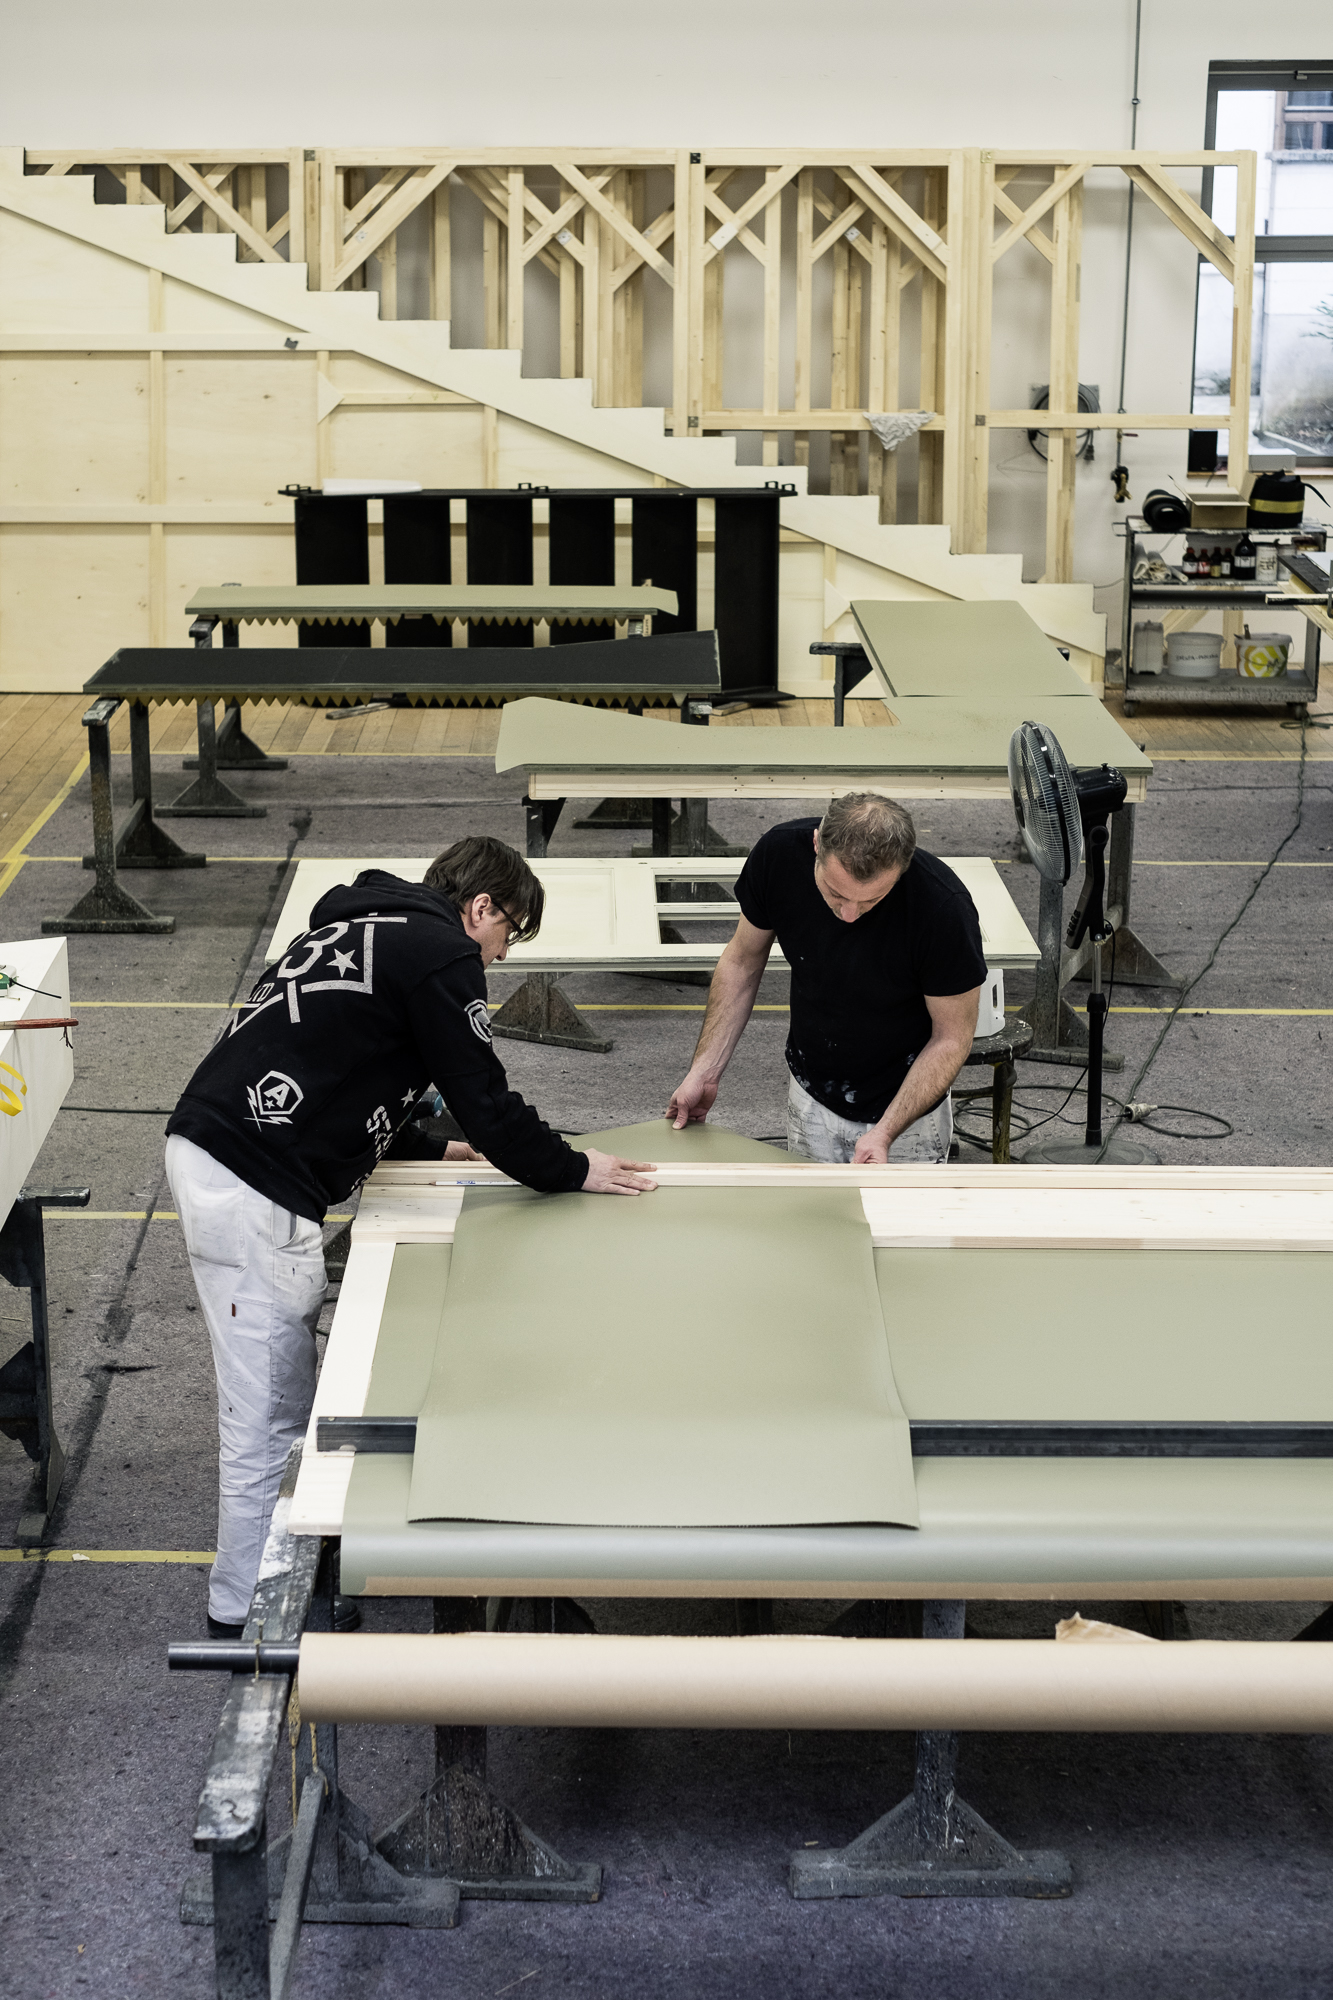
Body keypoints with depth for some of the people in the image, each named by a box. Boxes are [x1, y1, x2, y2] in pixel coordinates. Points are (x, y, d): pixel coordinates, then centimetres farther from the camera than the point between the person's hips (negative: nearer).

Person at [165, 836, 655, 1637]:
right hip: (255, 1186, -10)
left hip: (211, 1144, 10)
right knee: (267, 1413, -3)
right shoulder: (442, 954, -6)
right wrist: (575, 1172, 9)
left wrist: (430, 1151, 36)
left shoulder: (369, 925, 23)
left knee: (288, 1394, 17)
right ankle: (245, 1614, 5)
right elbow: (485, 1097, -5)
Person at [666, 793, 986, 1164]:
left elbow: (952, 1037, -17)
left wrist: (885, 1133, -26)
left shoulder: (943, 907, -32)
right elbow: (743, 960, -3)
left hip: (908, 1107, -3)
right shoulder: (779, 854, -22)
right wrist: (704, 1071, -5)